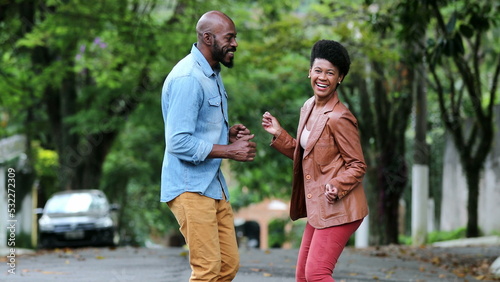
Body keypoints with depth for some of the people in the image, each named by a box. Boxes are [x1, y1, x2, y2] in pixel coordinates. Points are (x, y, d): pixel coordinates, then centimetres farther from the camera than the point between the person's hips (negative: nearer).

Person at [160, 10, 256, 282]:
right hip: (190, 186, -10)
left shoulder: (212, 73, 14)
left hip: (214, 185, 10)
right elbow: (179, 142, -23)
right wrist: (230, 151, -18)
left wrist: (229, 132, 5)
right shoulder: (187, 79, -19)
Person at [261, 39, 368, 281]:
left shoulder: (339, 118, -17)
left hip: (338, 208, -9)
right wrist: (278, 134, 11)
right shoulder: (308, 108, 10)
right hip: (318, 208, 9)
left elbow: (357, 166, -12)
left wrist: (336, 186, -27)